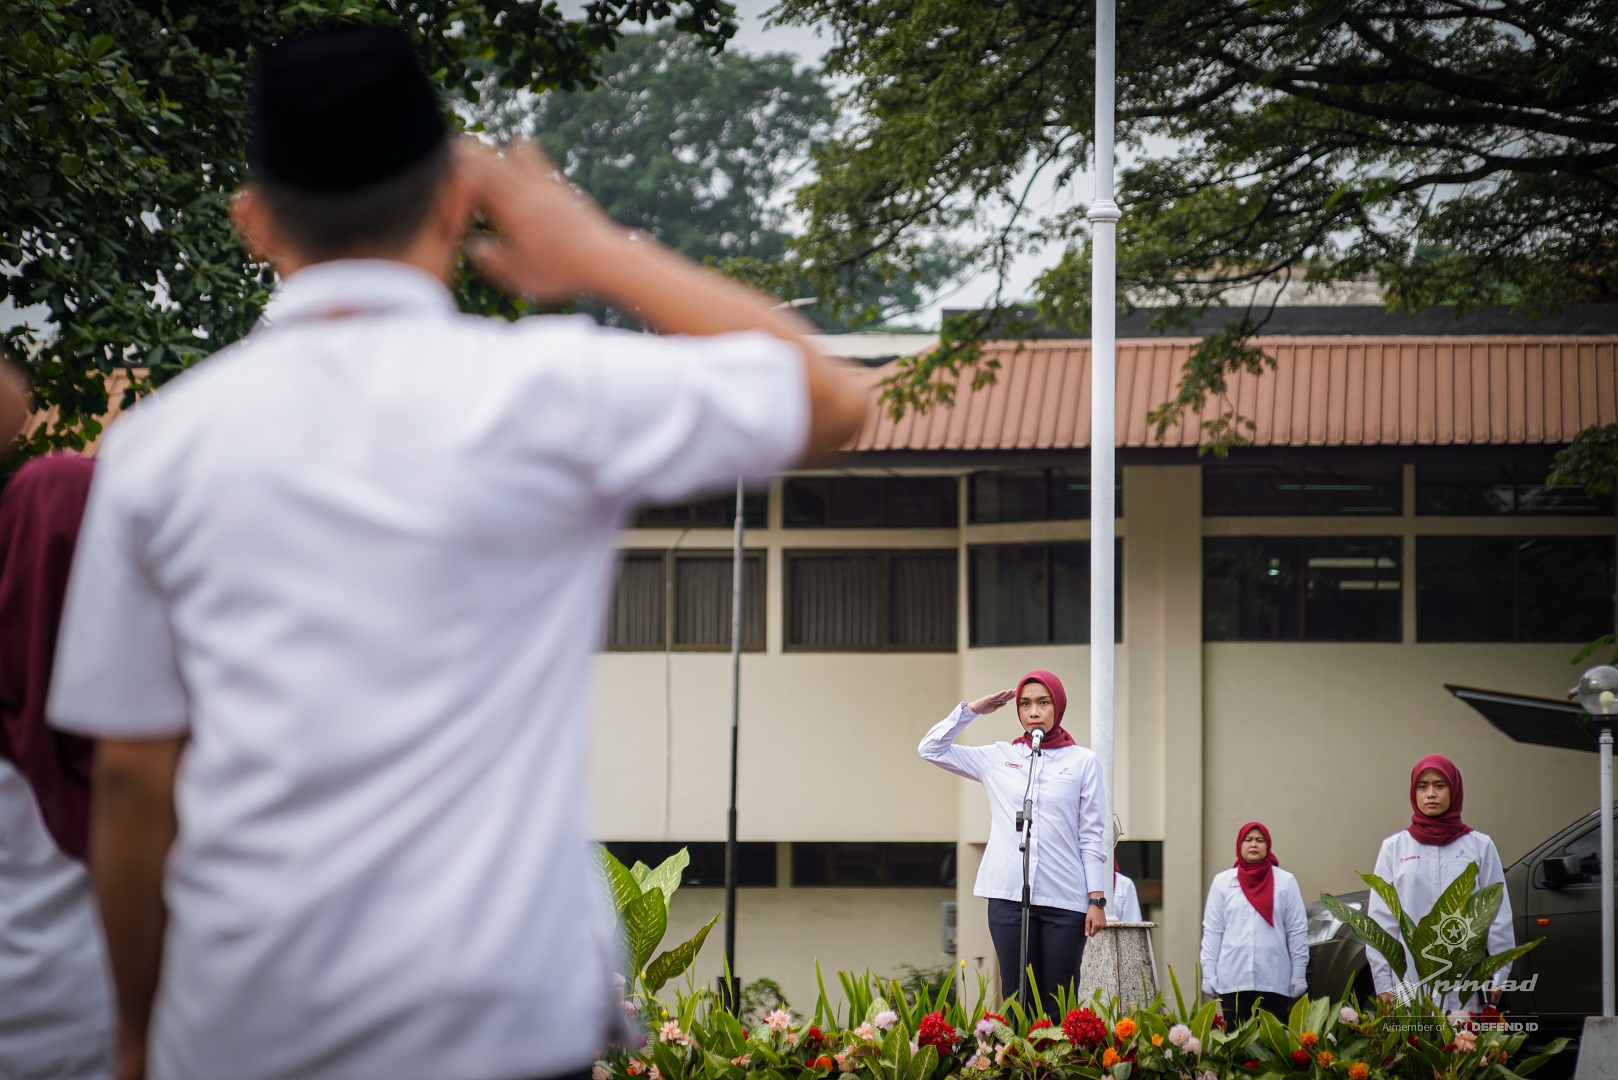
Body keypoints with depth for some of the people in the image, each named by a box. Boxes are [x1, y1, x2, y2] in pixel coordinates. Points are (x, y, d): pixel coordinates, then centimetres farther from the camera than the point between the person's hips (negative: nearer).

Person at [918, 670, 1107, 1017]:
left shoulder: (1082, 762, 7)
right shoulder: (998, 758, 12)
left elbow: (1092, 837, 5)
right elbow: (932, 749, 14)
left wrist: (1097, 900, -1)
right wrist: (972, 710, 10)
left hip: (1065, 899, -2)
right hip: (1009, 896, 2)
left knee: (1058, 1007, -3)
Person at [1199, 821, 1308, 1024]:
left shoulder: (1285, 881, 6)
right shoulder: (1223, 881, 9)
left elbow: (1297, 931, 5)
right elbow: (1212, 930, 8)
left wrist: (1298, 976, 2)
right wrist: (1209, 975, 2)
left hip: (1274, 980, -1)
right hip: (1233, 980, 1)